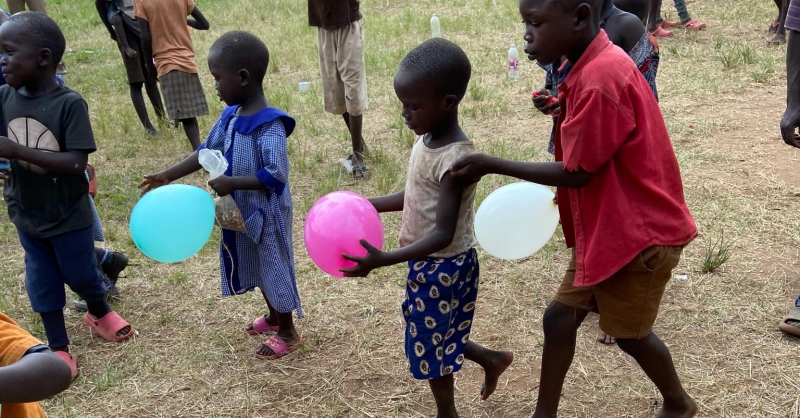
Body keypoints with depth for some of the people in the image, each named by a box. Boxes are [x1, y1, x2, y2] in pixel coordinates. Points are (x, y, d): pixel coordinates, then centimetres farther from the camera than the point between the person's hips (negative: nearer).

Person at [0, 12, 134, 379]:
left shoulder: (69, 104, -22)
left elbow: (76, 163, -27)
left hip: (68, 214, -4)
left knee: (81, 274, 16)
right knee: (42, 282, 14)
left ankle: (99, 313, 47)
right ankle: (59, 349, 30)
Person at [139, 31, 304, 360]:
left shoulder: (269, 126, -27)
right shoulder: (230, 116, -1)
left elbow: (276, 175, -32)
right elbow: (207, 152, 9)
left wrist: (233, 182, -30)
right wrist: (169, 176, 5)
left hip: (266, 215, -8)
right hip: (242, 211, 8)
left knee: (273, 268, 8)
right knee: (257, 267, 24)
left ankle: (288, 333, 27)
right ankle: (274, 316, 46)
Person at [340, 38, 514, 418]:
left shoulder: (455, 160, -29)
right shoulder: (428, 140, -2)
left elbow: (443, 235, -31)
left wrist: (383, 259, -39)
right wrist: (369, 206, 4)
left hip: (443, 266, -8)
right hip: (430, 263, 8)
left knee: (430, 341, 12)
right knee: (436, 335, 24)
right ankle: (490, 359, 45)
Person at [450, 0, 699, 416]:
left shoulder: (600, 78, -29)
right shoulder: (594, 66, 2)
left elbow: (577, 173, -22)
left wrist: (492, 165, -19)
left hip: (639, 232, -9)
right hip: (605, 227, 9)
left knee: (629, 333, 13)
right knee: (559, 318, 10)